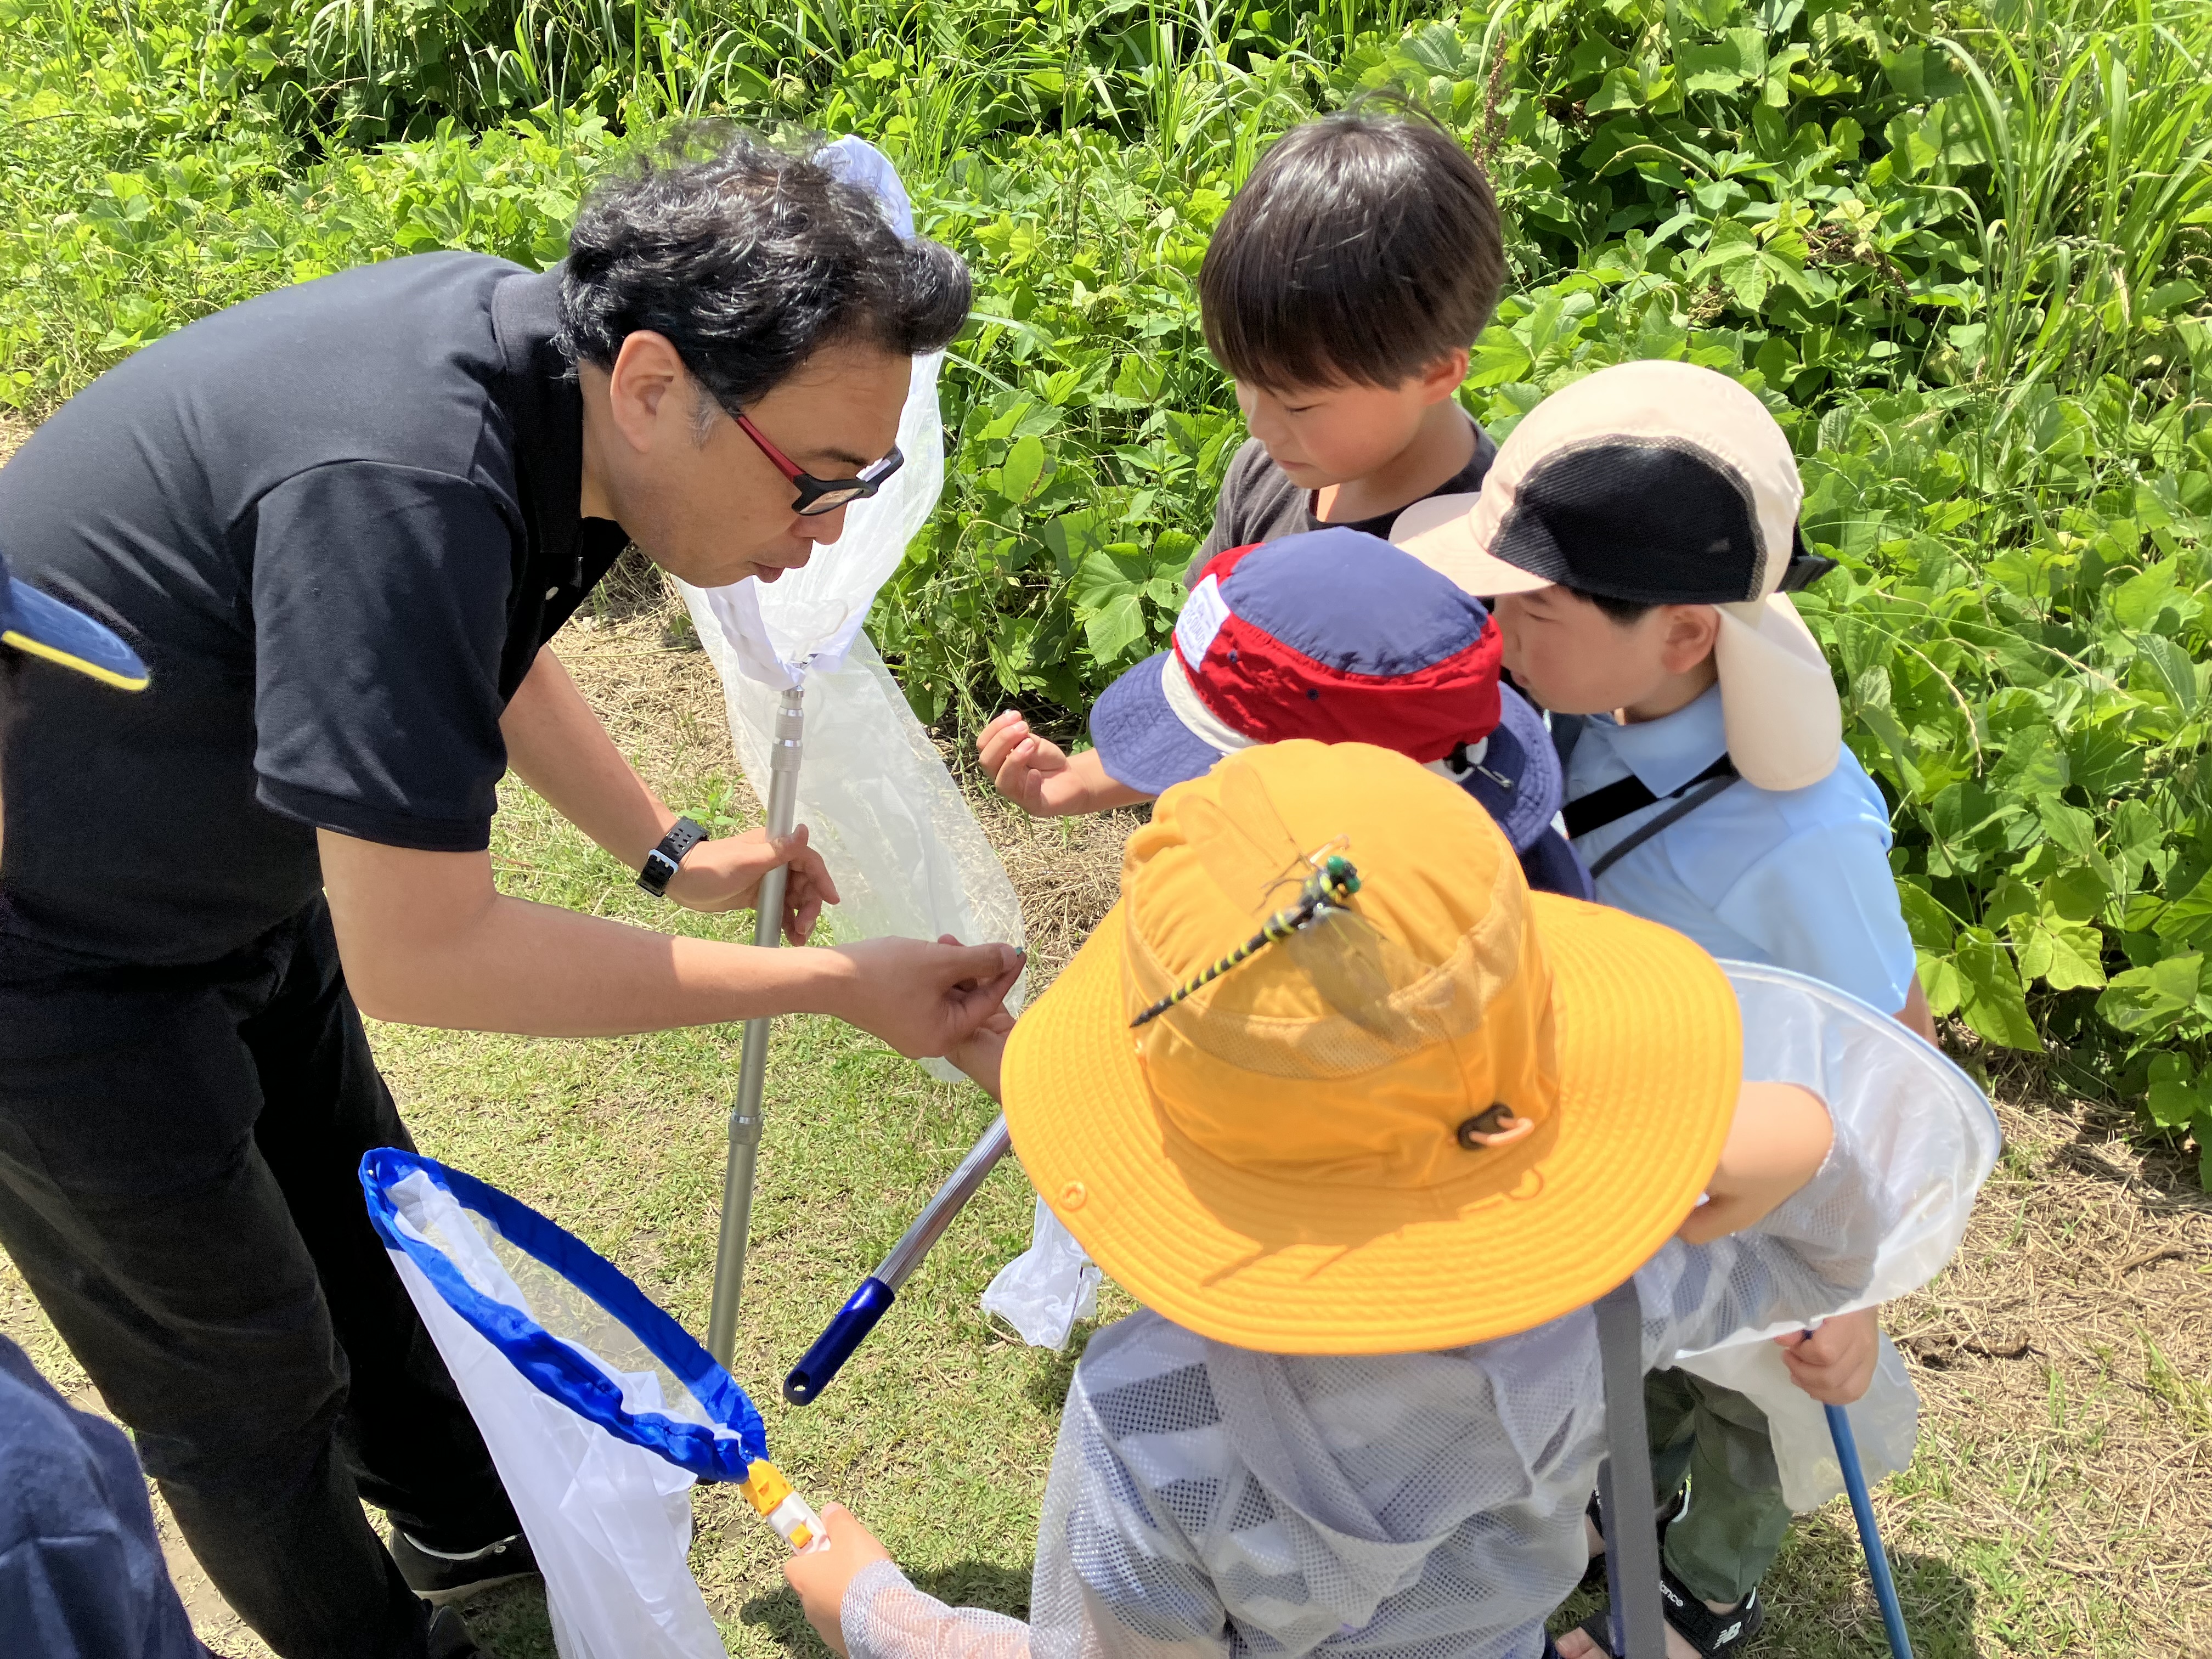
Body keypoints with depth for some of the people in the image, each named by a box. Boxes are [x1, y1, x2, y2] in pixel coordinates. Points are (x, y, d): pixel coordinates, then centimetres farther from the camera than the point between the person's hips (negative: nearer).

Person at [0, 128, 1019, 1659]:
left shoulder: (531, 342, -11)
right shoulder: (396, 485, -39)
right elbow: (415, 956, -34)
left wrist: (670, 854, 8)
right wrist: (838, 985, -28)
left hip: (233, 883, 8)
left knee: (368, 1228, 25)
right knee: (249, 1383, 10)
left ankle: (467, 1527, 49)